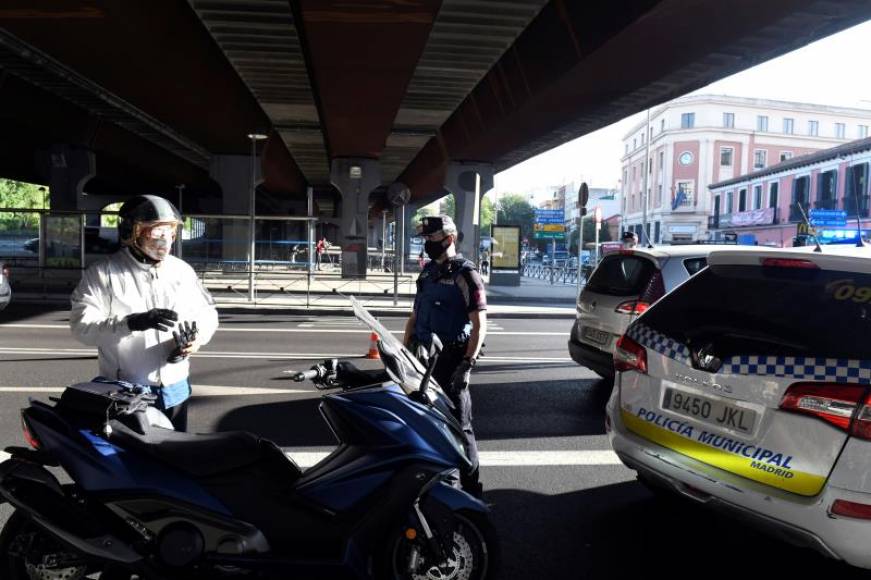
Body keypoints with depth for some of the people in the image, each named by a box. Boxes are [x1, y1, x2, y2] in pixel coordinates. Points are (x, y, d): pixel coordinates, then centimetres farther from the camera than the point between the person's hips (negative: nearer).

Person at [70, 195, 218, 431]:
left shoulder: (183, 271, 6)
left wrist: (196, 338, -9)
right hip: (123, 392, -4)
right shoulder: (102, 273, -6)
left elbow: (207, 312, 13)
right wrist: (132, 322, -29)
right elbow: (82, 325, -14)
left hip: (174, 388, 4)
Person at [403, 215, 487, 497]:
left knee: (458, 425, -2)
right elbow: (414, 317, 20)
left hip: (451, 360, -8)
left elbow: (479, 325, -14)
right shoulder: (428, 272, 14)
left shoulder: (465, 274, -9)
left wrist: (467, 364, -20)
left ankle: (471, 486, 9)